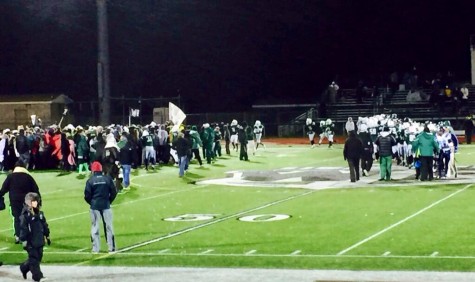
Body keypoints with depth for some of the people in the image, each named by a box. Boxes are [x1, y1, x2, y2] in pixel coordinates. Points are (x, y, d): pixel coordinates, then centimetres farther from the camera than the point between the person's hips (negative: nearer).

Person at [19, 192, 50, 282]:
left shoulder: (39, 213, 9)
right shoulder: (25, 215, -13)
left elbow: (45, 225, 18)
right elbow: (23, 228, -14)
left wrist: (47, 236, 19)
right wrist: (24, 240, -16)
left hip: (39, 241, 7)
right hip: (31, 242, -7)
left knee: (38, 257, 14)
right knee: (34, 258, -4)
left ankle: (24, 268, 34)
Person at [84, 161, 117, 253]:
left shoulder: (90, 181, -5)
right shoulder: (108, 179, -1)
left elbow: (87, 195, -6)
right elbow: (114, 192, 0)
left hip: (94, 206, -1)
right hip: (106, 206, 1)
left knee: (95, 227, 6)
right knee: (108, 226, 8)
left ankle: (95, 249, 5)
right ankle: (111, 248, 9)